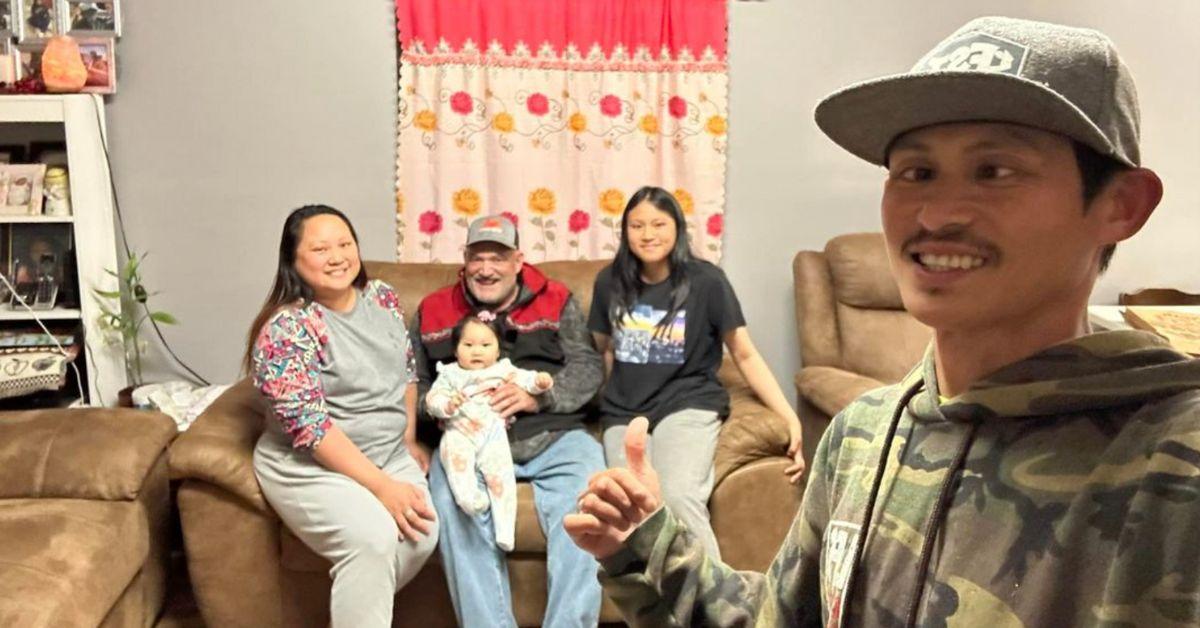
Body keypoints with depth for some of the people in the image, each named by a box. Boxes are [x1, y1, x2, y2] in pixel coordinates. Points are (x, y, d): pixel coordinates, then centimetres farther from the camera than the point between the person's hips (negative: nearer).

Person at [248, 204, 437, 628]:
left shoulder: (381, 297, 3)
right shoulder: (286, 329, -17)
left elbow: (407, 370, 17)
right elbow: (310, 426, -22)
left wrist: (409, 442, 10)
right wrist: (382, 486, -24)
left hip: (389, 454, 6)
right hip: (310, 466, -6)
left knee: (422, 532, -18)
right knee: (373, 539, -30)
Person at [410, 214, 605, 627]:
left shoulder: (556, 301, 13)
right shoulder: (433, 311, 17)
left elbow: (588, 368, 3)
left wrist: (537, 395, -14)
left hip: (552, 437, 0)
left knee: (585, 492, -31)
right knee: (452, 498, -33)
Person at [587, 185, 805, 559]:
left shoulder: (706, 282, -4)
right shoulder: (610, 283, 6)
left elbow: (745, 355, 1)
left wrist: (790, 418, -7)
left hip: (688, 405, -3)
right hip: (625, 414, 3)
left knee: (680, 498, -31)